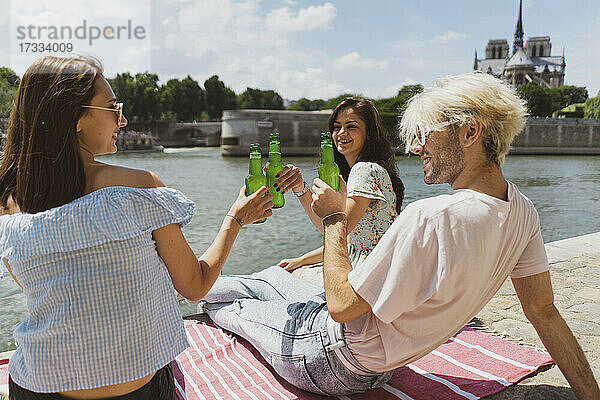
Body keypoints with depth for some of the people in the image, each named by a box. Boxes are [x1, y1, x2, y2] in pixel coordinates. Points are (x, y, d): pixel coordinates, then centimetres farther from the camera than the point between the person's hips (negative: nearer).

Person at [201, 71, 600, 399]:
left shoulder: (431, 218, -36)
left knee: (218, 297, 17)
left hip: (331, 361, -7)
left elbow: (342, 307, -29)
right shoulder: (522, 212, -9)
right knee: (271, 274, 28)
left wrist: (335, 218, -17)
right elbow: (544, 311, -3)